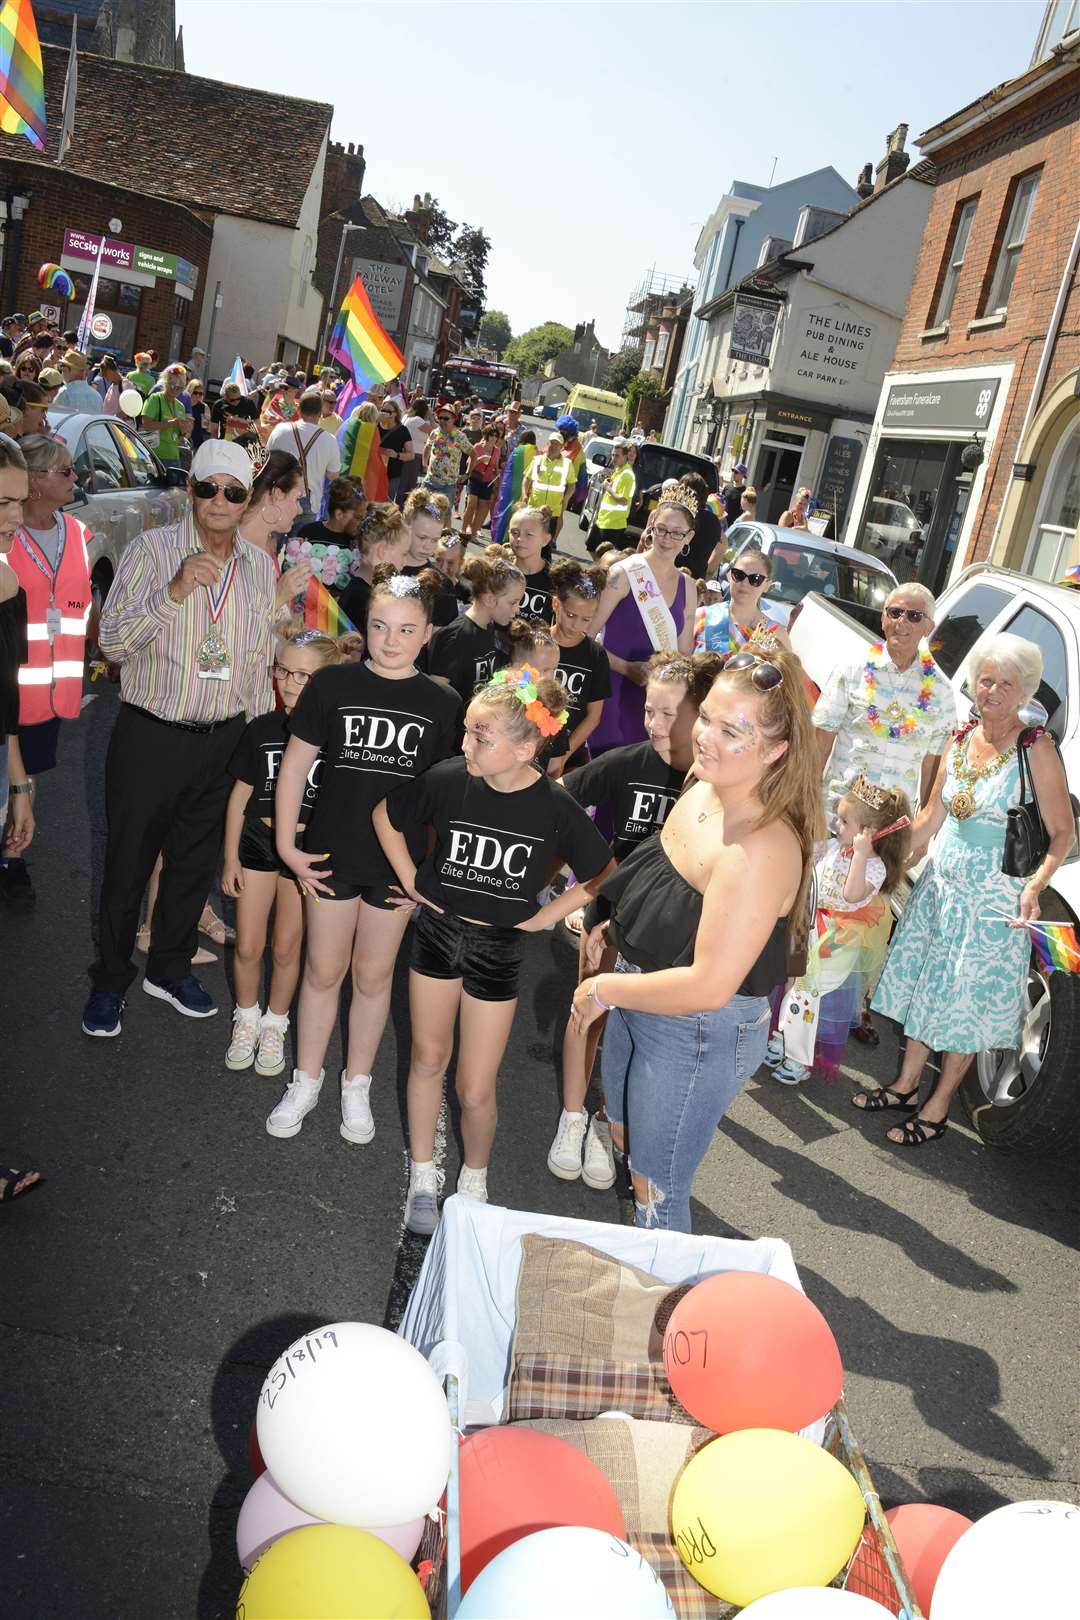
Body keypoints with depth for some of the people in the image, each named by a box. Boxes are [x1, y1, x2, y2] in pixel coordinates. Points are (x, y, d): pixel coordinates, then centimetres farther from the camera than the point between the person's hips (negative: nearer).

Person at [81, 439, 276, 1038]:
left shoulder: (260, 564, 6)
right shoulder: (151, 550, -8)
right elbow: (113, 642, -15)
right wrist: (174, 593, -27)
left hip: (224, 740, 4)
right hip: (150, 736, -4)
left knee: (196, 861, 15)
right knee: (128, 862, 8)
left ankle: (170, 968, 35)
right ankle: (110, 980, 27)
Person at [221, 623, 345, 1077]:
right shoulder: (262, 728, -4)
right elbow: (241, 794, 3)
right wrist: (230, 857, 3)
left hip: (308, 848, -1)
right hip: (257, 839, 2)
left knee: (286, 949, 11)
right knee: (248, 946, 6)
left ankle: (275, 1024, 33)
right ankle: (246, 1019, 31)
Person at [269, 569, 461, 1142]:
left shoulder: (442, 704, -4)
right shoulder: (332, 685, -7)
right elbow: (295, 765, -1)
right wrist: (286, 844, -4)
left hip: (398, 862, 1)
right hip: (332, 853, 0)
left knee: (374, 975, 14)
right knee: (323, 970, 12)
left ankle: (356, 1085, 33)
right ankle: (305, 1083, 31)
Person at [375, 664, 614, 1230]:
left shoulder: (555, 807, -18)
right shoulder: (447, 779, -15)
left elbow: (606, 873, -3)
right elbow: (387, 815, 4)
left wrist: (547, 914, -5)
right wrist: (411, 879, 0)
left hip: (499, 947, -1)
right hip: (438, 931, 2)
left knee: (476, 1091, 4)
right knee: (428, 1058, 15)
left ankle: (474, 1179, 34)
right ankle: (422, 1176, 36)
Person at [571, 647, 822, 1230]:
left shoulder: (763, 849, -33)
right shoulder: (700, 794, -6)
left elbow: (709, 986, -32)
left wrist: (603, 989, -21)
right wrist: (616, 927, 2)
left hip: (699, 1036, -9)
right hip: (637, 1006, 9)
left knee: (656, 1192, 11)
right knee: (625, 1141, 30)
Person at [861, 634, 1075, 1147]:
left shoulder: (1036, 748, -14)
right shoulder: (961, 739, 3)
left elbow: (1062, 833, -12)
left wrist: (1035, 885, -26)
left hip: (994, 901, -6)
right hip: (940, 884, 6)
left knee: (967, 1004, 6)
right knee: (923, 985, 15)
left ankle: (936, 1109, 20)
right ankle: (906, 1085, 32)